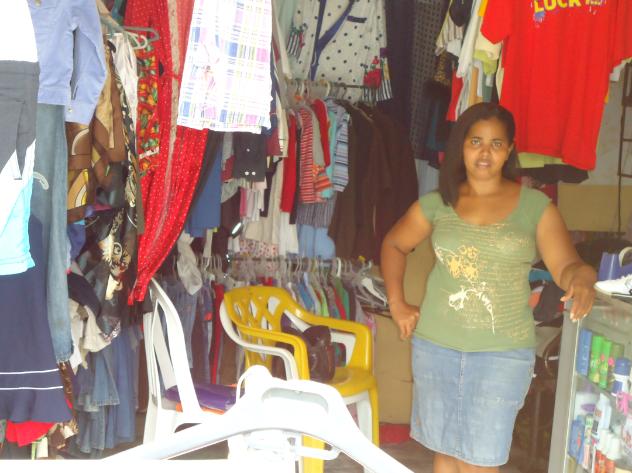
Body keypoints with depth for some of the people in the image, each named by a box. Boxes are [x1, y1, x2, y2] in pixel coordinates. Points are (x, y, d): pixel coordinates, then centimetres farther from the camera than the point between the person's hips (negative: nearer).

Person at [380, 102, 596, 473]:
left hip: (503, 351, -2)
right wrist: (397, 303, 5)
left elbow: (566, 266, -9)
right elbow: (394, 244, 16)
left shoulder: (535, 205, -2)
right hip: (436, 346, 3)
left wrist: (582, 278, -33)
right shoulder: (437, 203, 3)